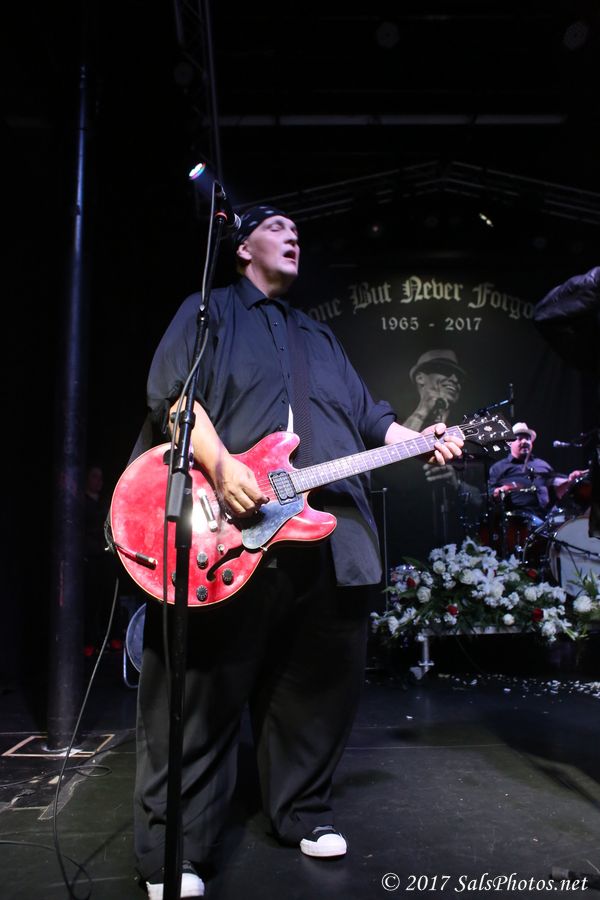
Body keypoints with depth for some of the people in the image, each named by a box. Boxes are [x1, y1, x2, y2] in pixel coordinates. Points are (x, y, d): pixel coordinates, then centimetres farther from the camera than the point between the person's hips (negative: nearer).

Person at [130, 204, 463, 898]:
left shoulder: (319, 336, 30)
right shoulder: (208, 312, 11)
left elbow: (365, 414, 25)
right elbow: (171, 393, -5)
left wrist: (419, 440, 6)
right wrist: (221, 465, -21)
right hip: (224, 533, -6)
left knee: (323, 681, 12)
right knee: (202, 693, -2)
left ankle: (303, 814, 33)